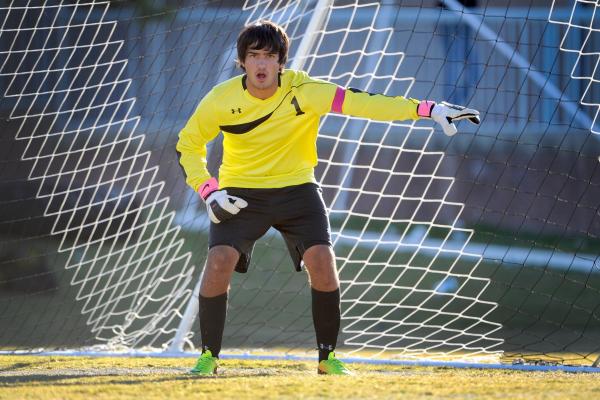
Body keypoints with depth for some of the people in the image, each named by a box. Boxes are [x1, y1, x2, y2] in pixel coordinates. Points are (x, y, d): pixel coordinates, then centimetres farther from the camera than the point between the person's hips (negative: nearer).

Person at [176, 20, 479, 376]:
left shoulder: (303, 90, -15)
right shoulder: (221, 99, -12)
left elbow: (361, 103, -23)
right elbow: (189, 143, 3)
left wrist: (428, 109, -31)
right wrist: (209, 192, -11)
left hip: (296, 189, 0)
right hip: (241, 194, 0)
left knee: (322, 261, -17)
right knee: (219, 262, -20)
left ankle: (328, 357, 0)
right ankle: (209, 357, -3)